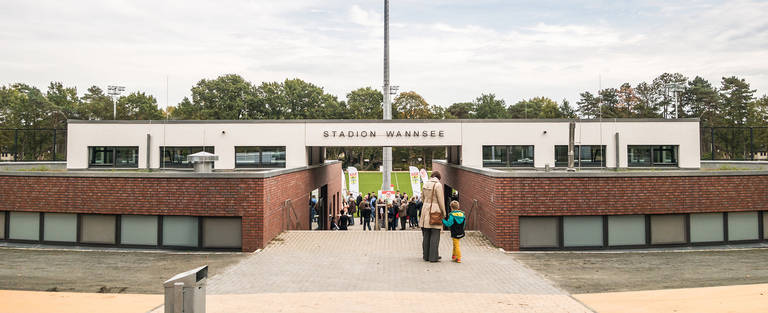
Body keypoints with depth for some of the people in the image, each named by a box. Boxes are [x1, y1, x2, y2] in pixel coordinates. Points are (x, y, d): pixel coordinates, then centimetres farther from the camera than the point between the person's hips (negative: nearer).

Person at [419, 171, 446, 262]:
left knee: (426, 235, 11)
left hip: (425, 210, 6)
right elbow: (441, 200, -9)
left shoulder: (425, 184, 10)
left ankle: (426, 256, 17)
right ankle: (433, 257, -1)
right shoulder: (438, 185, -9)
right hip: (435, 211, -6)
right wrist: (443, 213, 0)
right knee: (435, 235, -2)